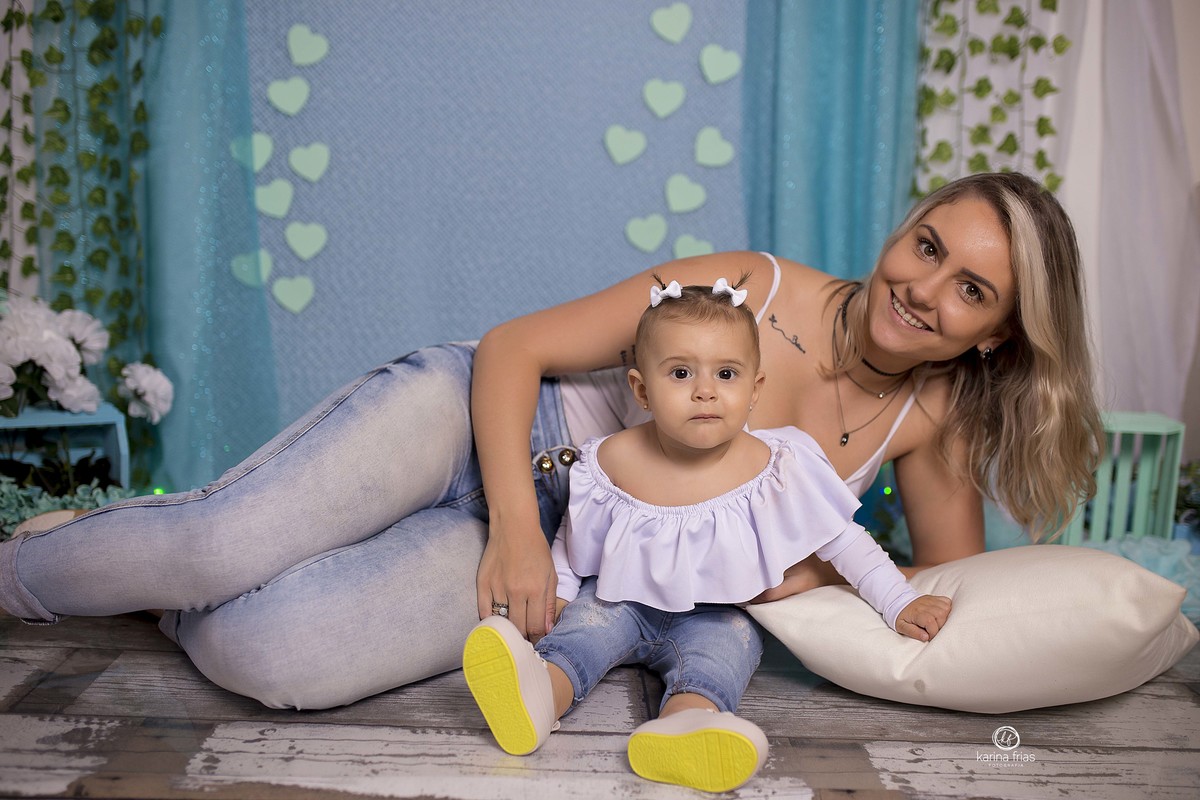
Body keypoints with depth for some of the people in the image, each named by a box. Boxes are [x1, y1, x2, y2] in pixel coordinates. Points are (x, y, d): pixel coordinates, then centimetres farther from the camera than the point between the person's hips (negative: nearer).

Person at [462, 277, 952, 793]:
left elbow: (843, 540, -7)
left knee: (728, 643, -30)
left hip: (717, 617, -1)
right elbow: (572, 540, 4)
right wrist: (553, 593, -9)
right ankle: (540, 690, -51)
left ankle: (683, 723, -57)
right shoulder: (614, 460, -12)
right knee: (588, 618, -25)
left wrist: (899, 604, -12)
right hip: (623, 600, 2)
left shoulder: (773, 467, -15)